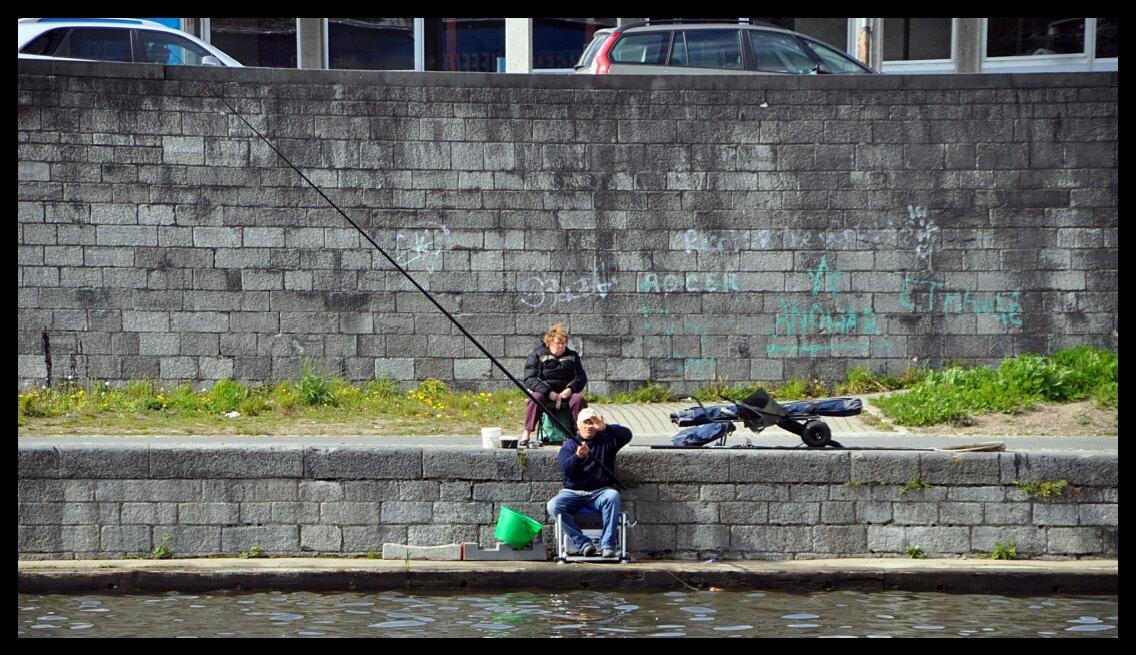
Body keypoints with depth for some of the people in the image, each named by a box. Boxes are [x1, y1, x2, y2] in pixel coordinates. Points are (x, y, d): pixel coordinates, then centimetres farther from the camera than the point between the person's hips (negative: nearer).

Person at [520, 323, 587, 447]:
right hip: (544, 391, -2)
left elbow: (581, 376, 9)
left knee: (578, 399, -30)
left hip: (565, 391, 2)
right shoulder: (537, 355, 4)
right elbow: (530, 379, -7)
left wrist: (571, 389, -13)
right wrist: (548, 392, -20)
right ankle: (525, 435, -33)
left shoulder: (572, 356, 14)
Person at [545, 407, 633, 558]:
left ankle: (609, 544, -31)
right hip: (573, 492, 1)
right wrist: (577, 456, -28)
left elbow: (627, 435, -9)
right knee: (553, 506, -27)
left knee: (613, 495, -34)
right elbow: (565, 469, -7)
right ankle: (583, 544, -26)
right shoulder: (570, 444, 10)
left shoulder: (606, 440, 10)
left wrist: (605, 428, -22)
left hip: (600, 491, -1)